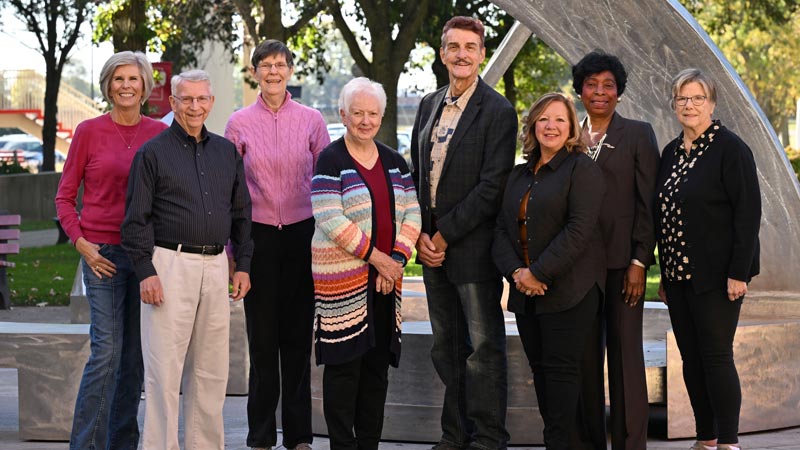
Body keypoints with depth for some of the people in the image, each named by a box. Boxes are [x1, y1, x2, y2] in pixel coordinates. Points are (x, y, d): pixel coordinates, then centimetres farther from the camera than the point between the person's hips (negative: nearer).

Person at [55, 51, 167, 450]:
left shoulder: (160, 134, 6)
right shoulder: (89, 132, 0)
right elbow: (65, 196, 4)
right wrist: (80, 242, -8)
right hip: (103, 252, -3)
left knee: (136, 355, 8)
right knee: (106, 351, -11)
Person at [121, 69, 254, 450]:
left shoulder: (227, 152, 14)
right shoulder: (153, 152, 0)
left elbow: (241, 214, 19)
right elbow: (136, 218, -3)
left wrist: (243, 264, 11)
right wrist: (145, 271, -11)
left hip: (215, 266, 5)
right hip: (170, 263, -5)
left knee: (211, 368, 9)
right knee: (165, 367, -5)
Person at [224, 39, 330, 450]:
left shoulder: (311, 120, 3)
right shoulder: (239, 124, 3)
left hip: (302, 233, 1)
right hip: (258, 235, 0)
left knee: (299, 333, 4)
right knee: (262, 335, 2)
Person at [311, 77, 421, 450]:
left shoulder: (393, 161, 13)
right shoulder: (331, 160, -5)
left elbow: (412, 212, 9)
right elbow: (330, 219, -14)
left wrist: (397, 258, -6)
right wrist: (375, 256, -13)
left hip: (386, 275, 6)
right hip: (342, 278, -6)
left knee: (378, 365, 8)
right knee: (344, 363, -3)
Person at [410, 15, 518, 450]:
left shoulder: (498, 112, -9)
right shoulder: (429, 105, 12)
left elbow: (492, 187, -15)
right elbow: (414, 175, 13)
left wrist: (445, 236, -14)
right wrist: (419, 234, 0)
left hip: (473, 246, -7)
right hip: (431, 246, 7)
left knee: (484, 345, -1)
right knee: (446, 346, 12)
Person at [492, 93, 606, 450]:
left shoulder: (582, 169, -4)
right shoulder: (518, 176, 17)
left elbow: (579, 230, -14)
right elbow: (502, 230, 11)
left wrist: (539, 273, -17)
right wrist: (515, 271, -8)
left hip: (567, 289, -7)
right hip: (525, 292, 7)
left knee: (561, 367, -6)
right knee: (539, 367, 8)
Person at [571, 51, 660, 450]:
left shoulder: (638, 134, 1)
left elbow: (648, 204, -2)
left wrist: (640, 262, -9)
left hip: (622, 261, -3)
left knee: (625, 350, -1)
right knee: (584, 353, 7)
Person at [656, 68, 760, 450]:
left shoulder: (730, 149, -9)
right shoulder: (671, 152, 13)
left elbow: (748, 212, -13)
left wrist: (738, 273, -18)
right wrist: (664, 274, 14)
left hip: (715, 275, -7)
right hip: (678, 274, 7)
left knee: (716, 357, -6)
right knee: (691, 358, 9)